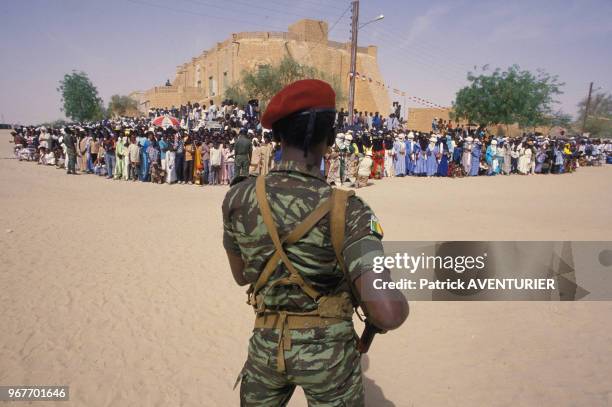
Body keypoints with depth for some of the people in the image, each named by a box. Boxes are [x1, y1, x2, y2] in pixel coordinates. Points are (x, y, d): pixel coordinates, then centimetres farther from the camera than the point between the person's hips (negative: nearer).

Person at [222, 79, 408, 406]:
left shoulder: (238, 197, -13)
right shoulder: (346, 210, -24)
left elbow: (241, 275, 3)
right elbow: (388, 314, -31)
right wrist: (398, 302, -8)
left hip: (267, 344, 3)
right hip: (328, 349, -2)